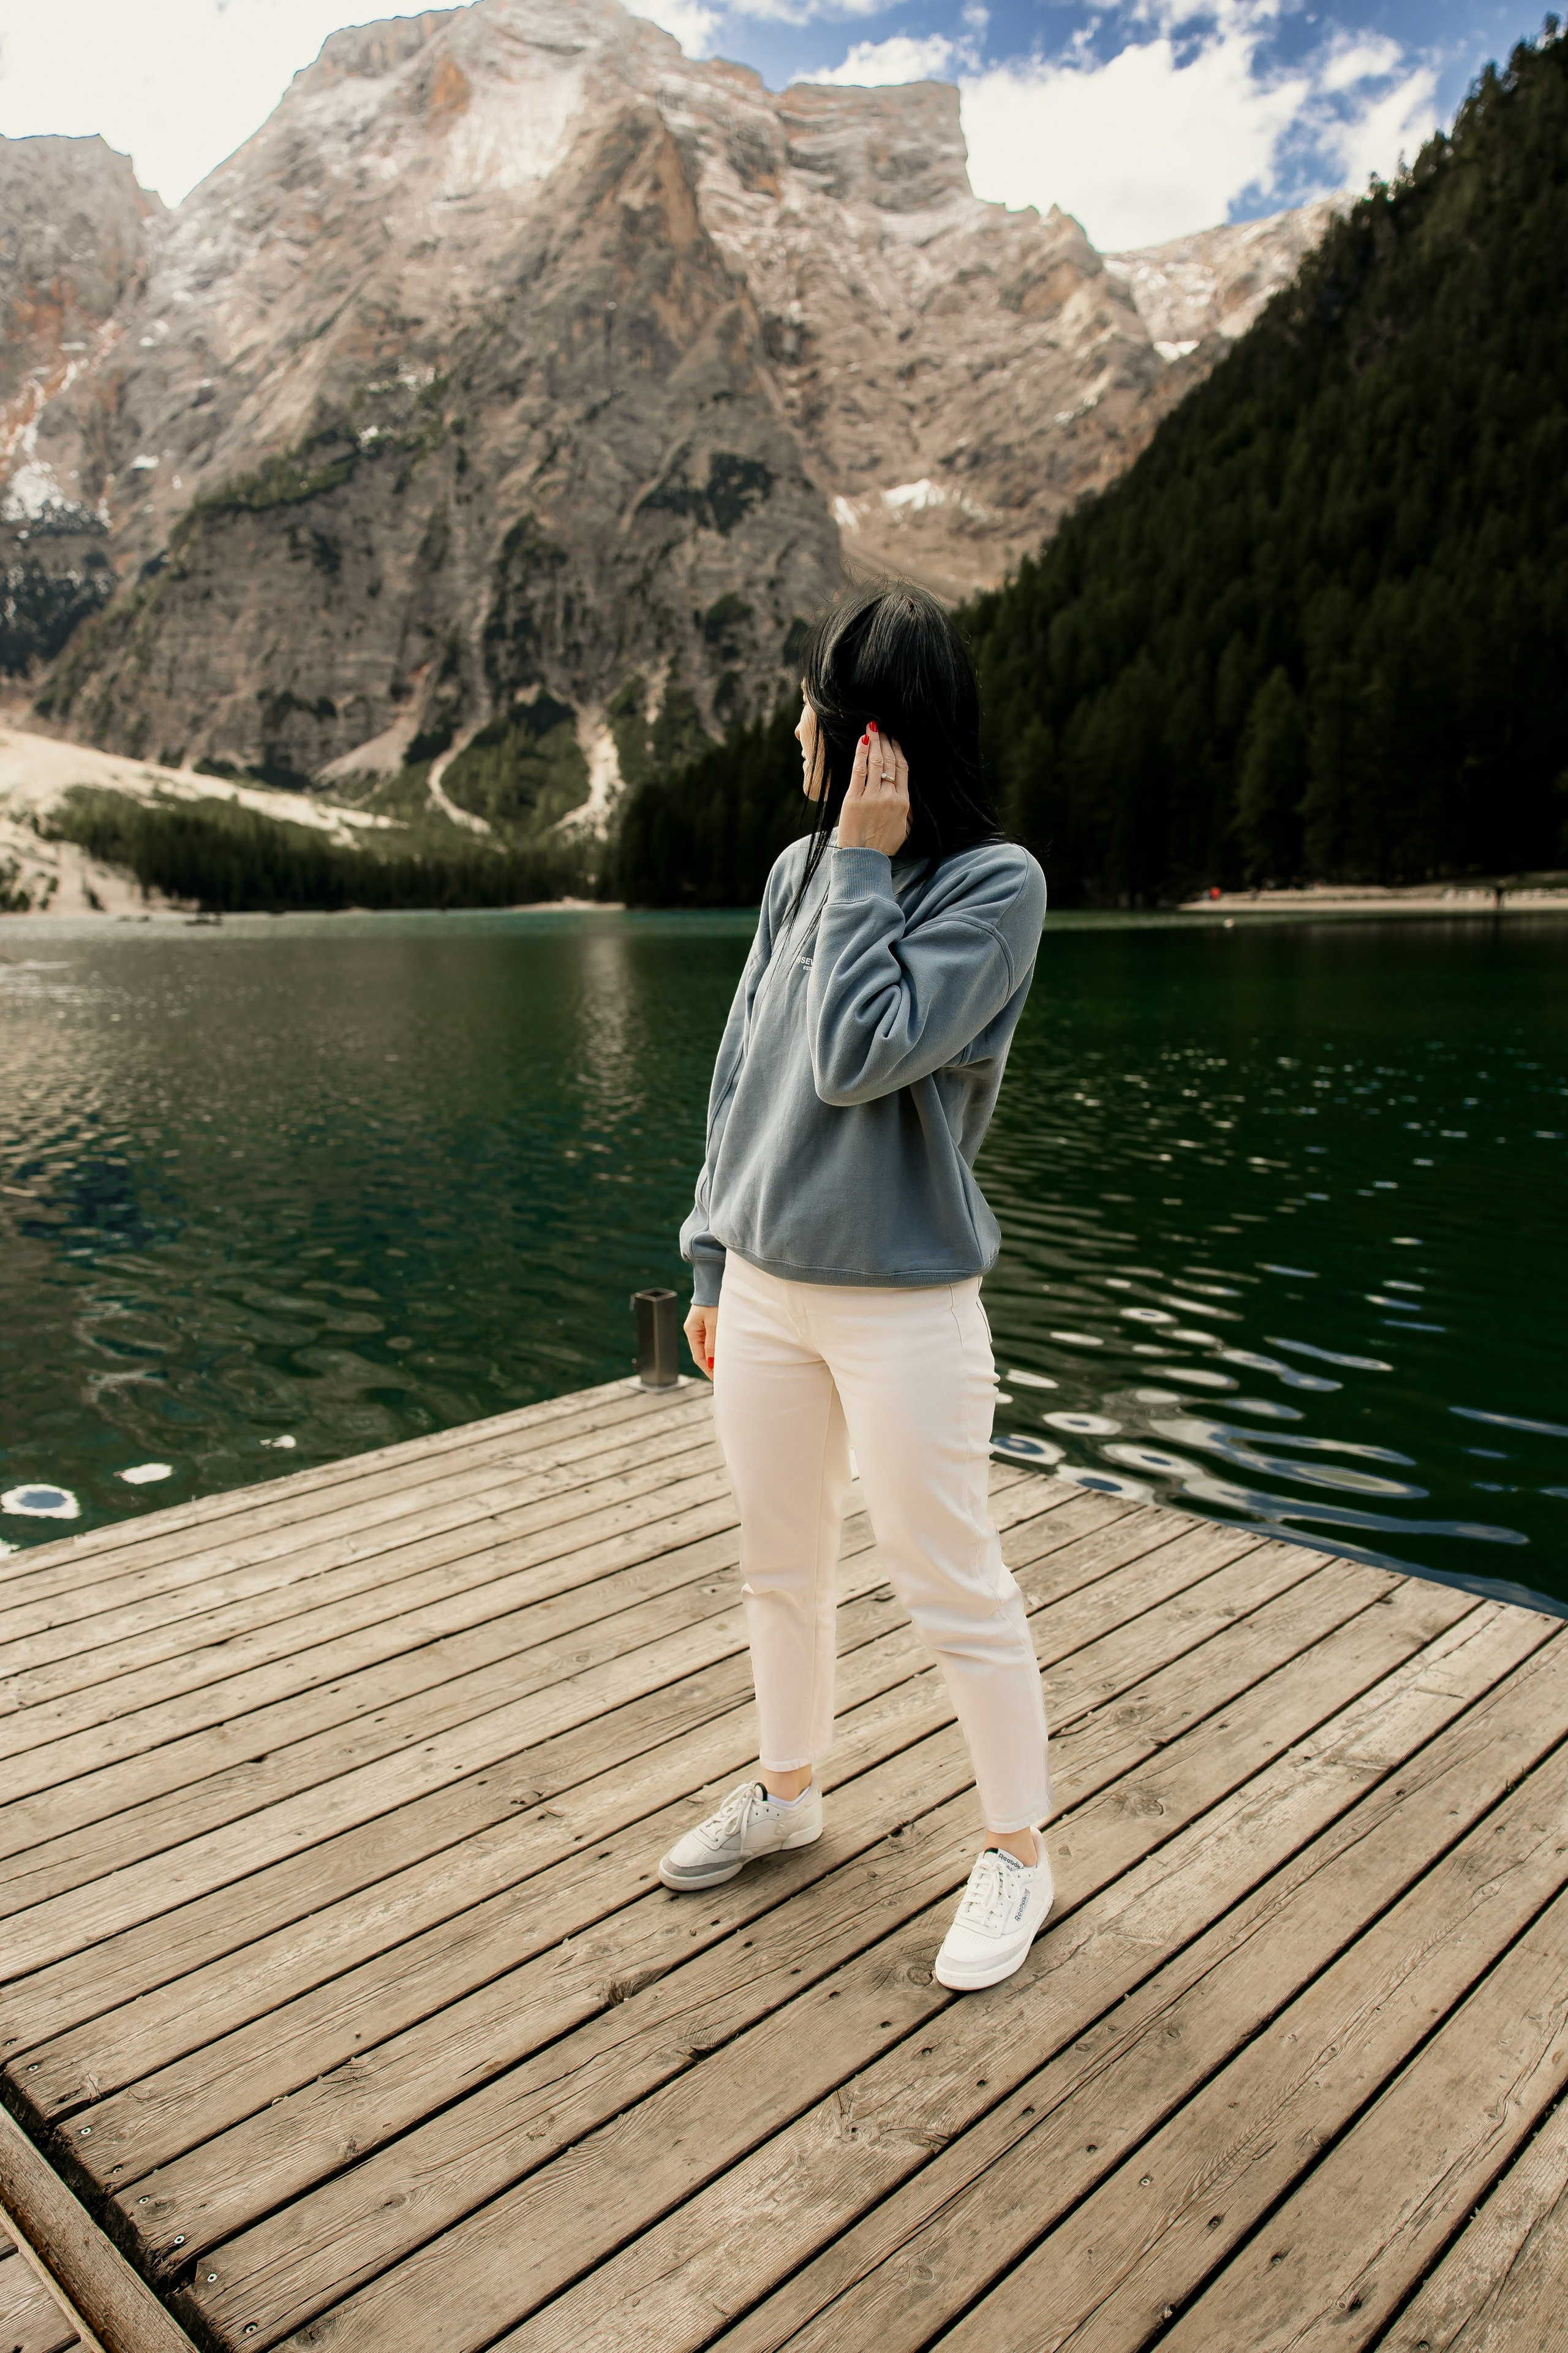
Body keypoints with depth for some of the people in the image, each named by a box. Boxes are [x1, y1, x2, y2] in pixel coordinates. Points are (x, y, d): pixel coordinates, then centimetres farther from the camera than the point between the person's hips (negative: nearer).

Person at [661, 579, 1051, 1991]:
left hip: (904, 1302, -6)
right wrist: (713, 1260, 12)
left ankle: (1018, 1853, 28)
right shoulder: (799, 869, 5)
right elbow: (744, 1073, 10)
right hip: (766, 1288, 6)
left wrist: (864, 866, -15)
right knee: (779, 1562, 20)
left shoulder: (997, 881, -12)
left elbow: (854, 1059, -22)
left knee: (951, 1584, 6)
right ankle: (788, 1790, 42)